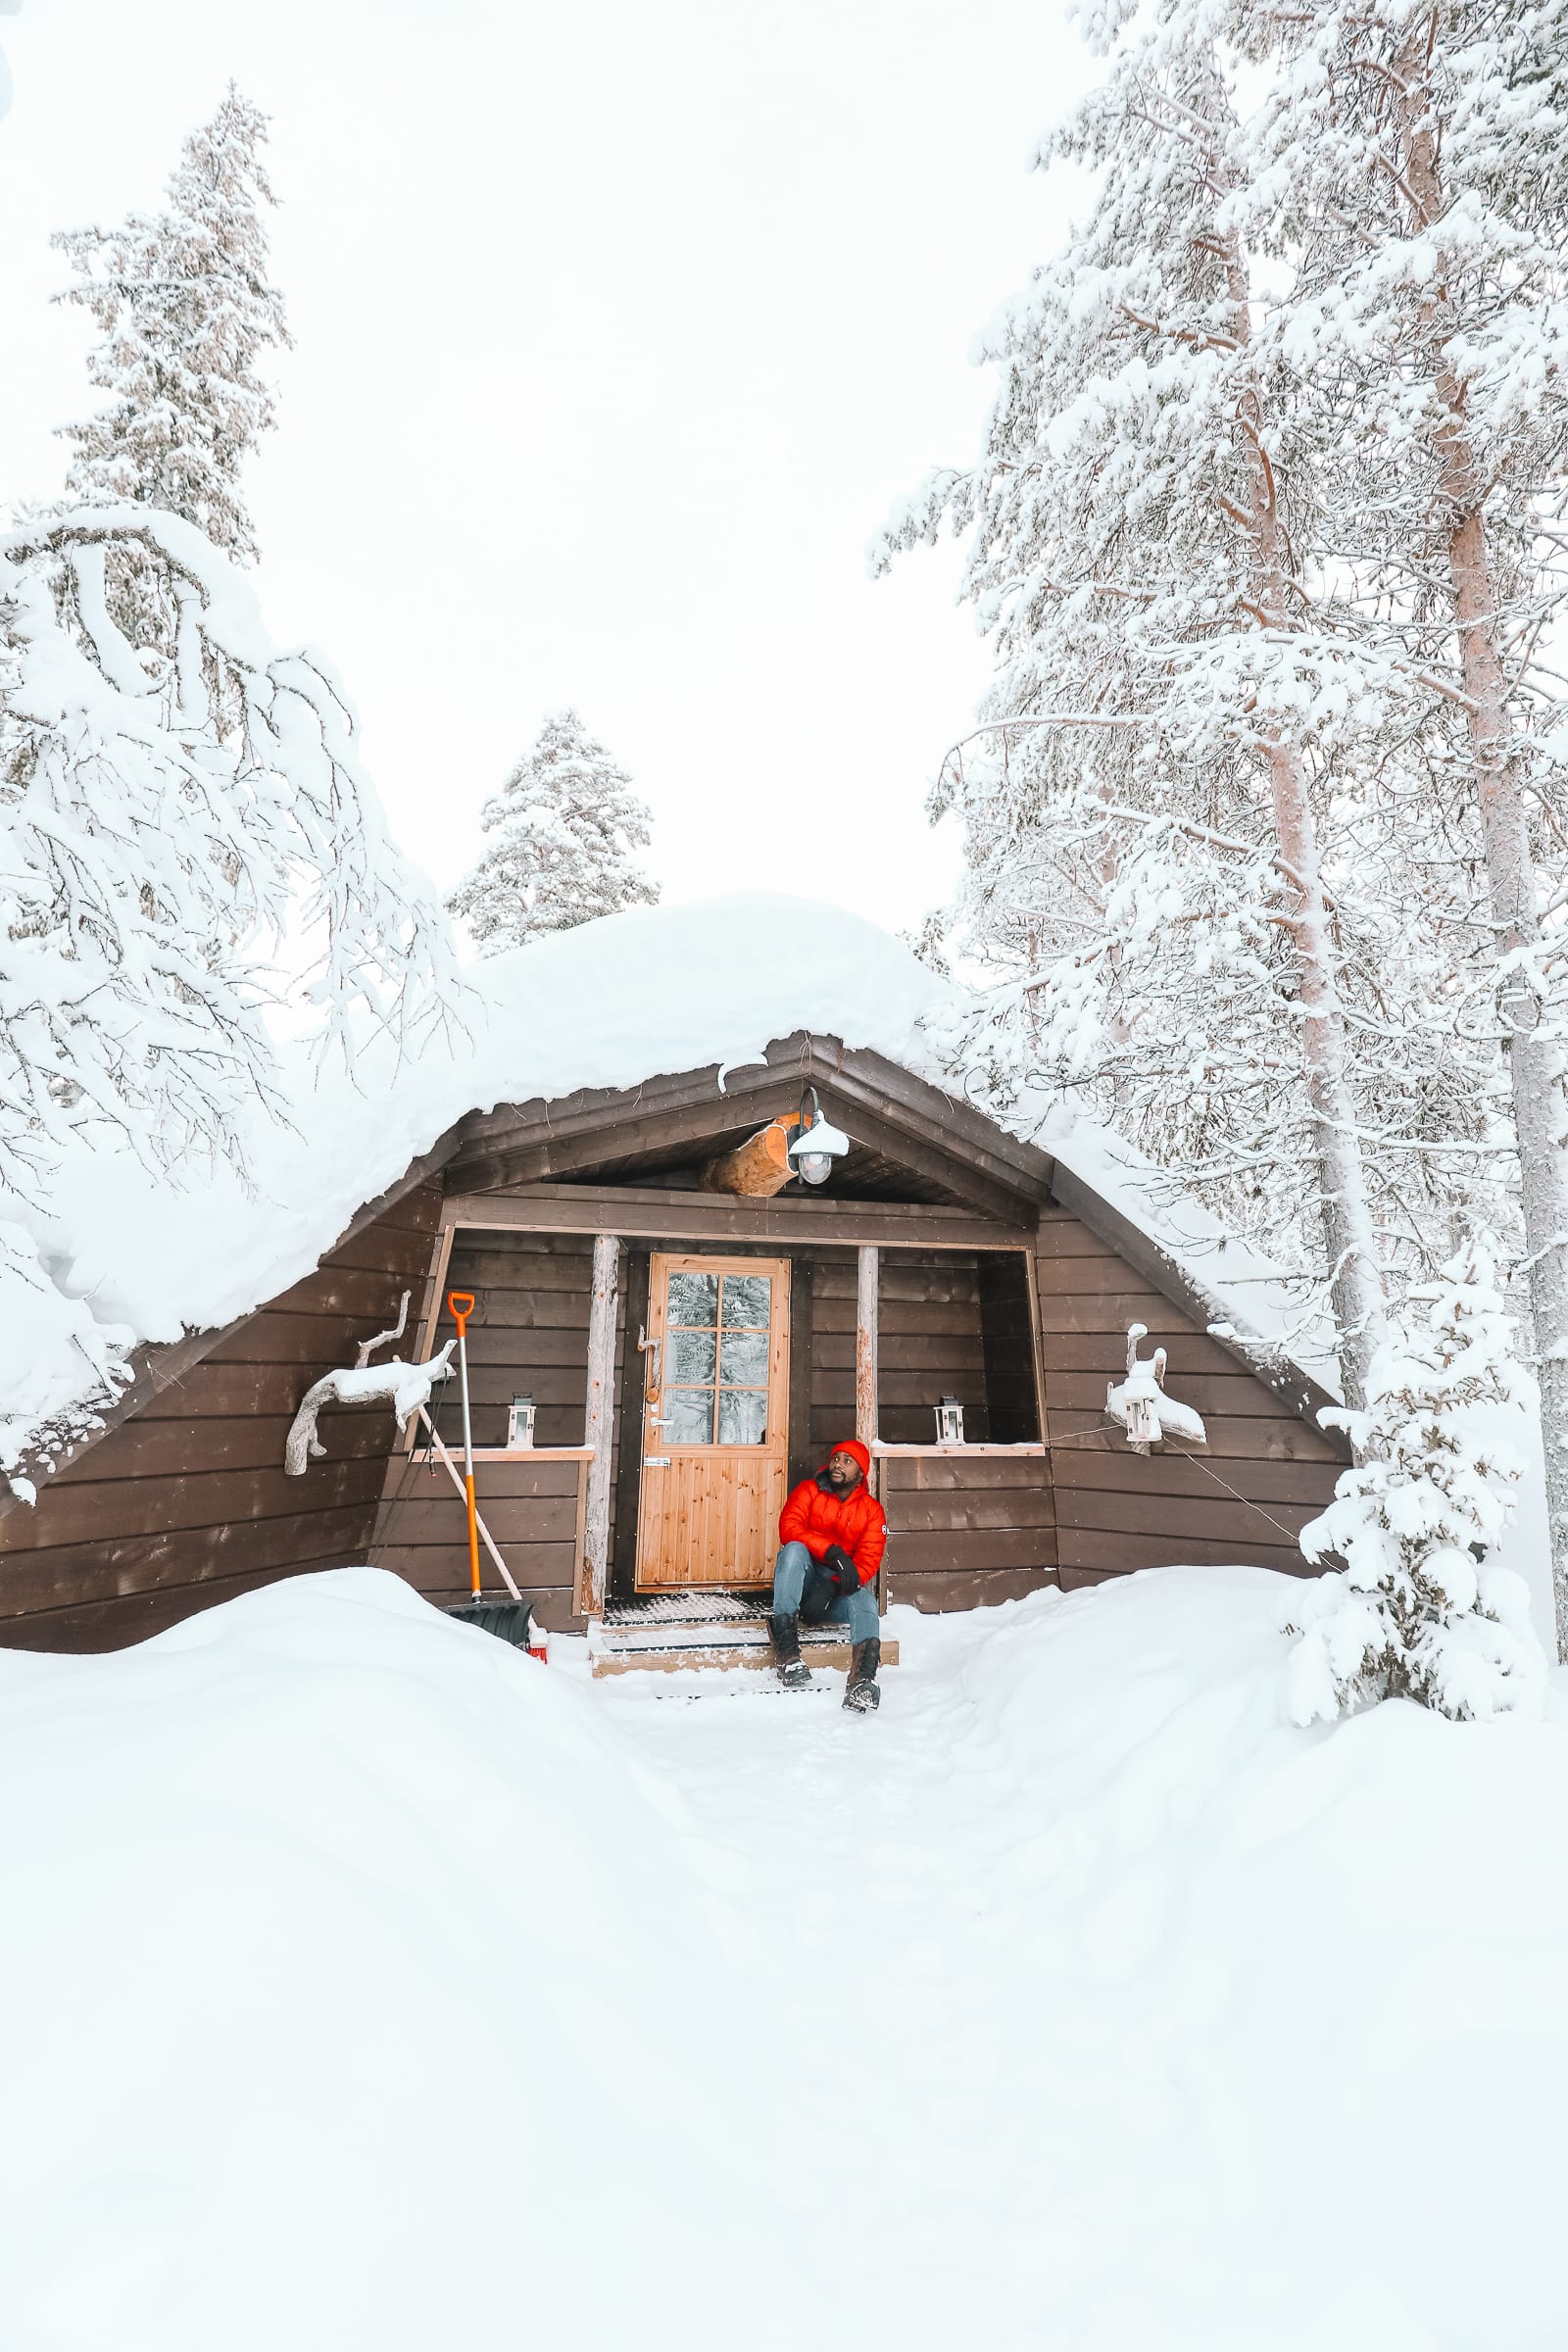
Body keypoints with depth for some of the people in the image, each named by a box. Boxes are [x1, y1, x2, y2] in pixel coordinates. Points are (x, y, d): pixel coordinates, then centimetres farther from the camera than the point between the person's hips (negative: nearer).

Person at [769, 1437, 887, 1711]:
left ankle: (862, 1679, -51)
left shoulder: (871, 1510, 4)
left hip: (839, 1588, 1)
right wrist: (832, 1551, -30)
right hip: (802, 1582, -1)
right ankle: (786, 1647, -38)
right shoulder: (809, 1490, 1)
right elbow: (788, 1527, -16)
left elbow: (868, 1561, -8)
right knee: (794, 1549, -32)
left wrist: (832, 1588, -25)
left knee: (865, 1601, -31)